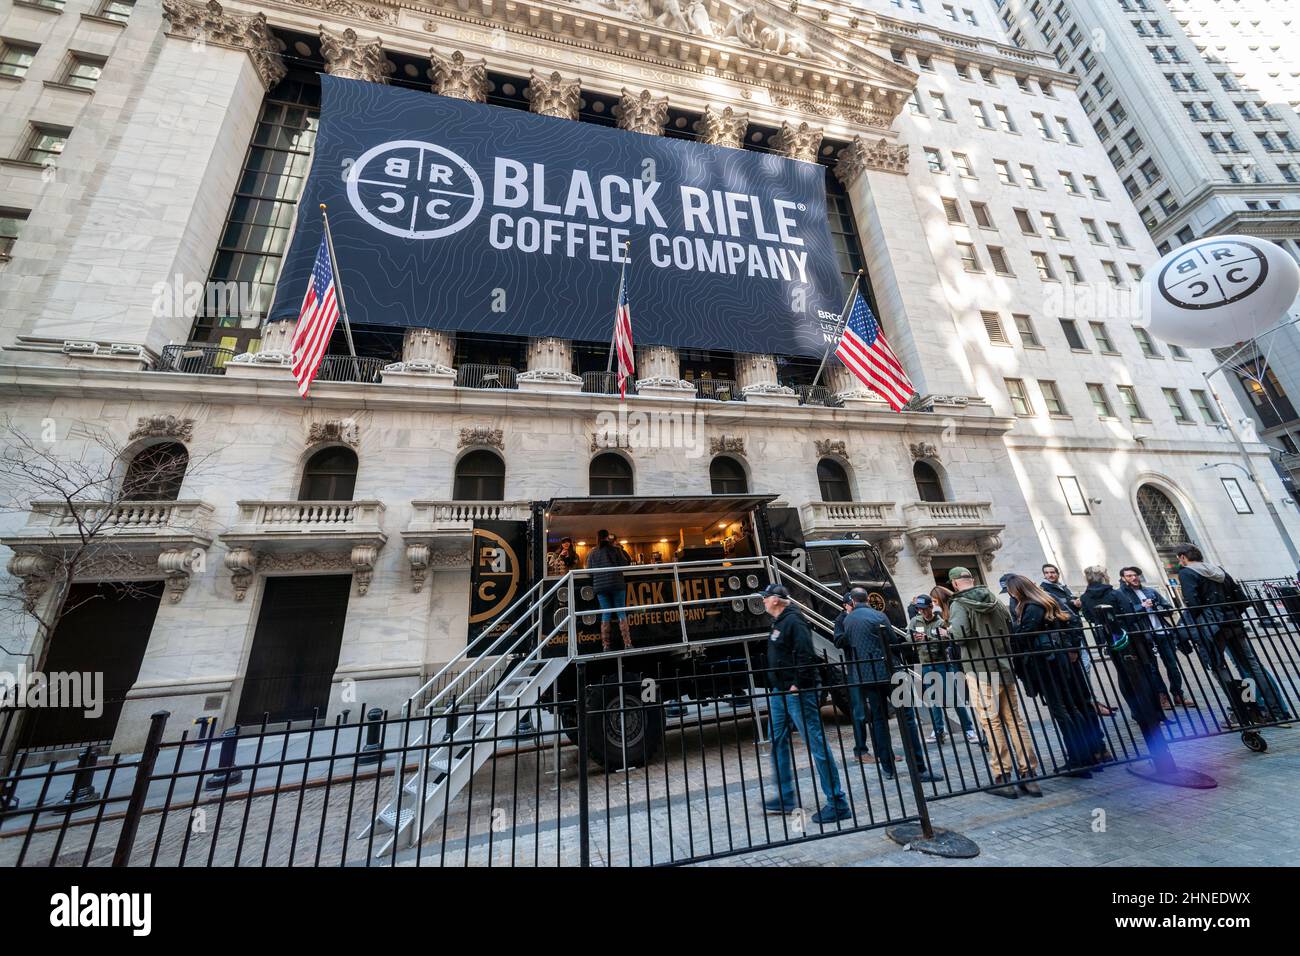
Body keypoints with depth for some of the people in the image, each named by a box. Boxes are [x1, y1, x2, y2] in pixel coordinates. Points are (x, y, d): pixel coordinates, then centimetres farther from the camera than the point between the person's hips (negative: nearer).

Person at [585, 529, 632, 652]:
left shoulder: (592, 553, 6)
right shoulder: (615, 550, 0)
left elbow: (589, 570, 5)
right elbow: (625, 563, 0)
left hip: (600, 586, 2)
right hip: (617, 584, -2)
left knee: (606, 614, 6)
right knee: (621, 612, 3)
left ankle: (605, 645, 4)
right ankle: (627, 643, 0)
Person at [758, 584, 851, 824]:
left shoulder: (794, 621, -17)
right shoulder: (778, 623, 13)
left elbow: (806, 655, -25)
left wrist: (798, 685, -22)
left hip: (798, 693, -10)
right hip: (780, 692, 10)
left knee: (817, 745, -1)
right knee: (777, 743, 16)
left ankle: (837, 802, 11)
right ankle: (785, 798, 29)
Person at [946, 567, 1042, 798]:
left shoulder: (959, 605, -11)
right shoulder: (996, 601, 9)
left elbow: (960, 635, -23)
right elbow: (1012, 630, 15)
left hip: (980, 671, -6)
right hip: (1005, 667, 6)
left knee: (992, 723, 2)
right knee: (1016, 720, 12)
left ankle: (1003, 778, 7)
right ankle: (1028, 774, 16)